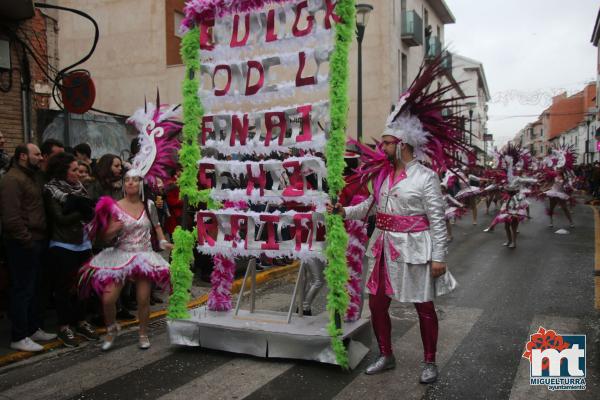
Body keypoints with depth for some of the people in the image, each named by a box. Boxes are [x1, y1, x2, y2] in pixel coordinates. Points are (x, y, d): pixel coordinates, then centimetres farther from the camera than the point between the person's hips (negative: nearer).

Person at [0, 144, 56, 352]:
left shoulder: (31, 177, 17)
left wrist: (39, 239, 13)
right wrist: (27, 240, -19)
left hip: (34, 242, 9)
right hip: (23, 244, -9)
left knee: (32, 288, 16)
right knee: (22, 289, -2)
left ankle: (34, 328, 27)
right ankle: (19, 337, 7)